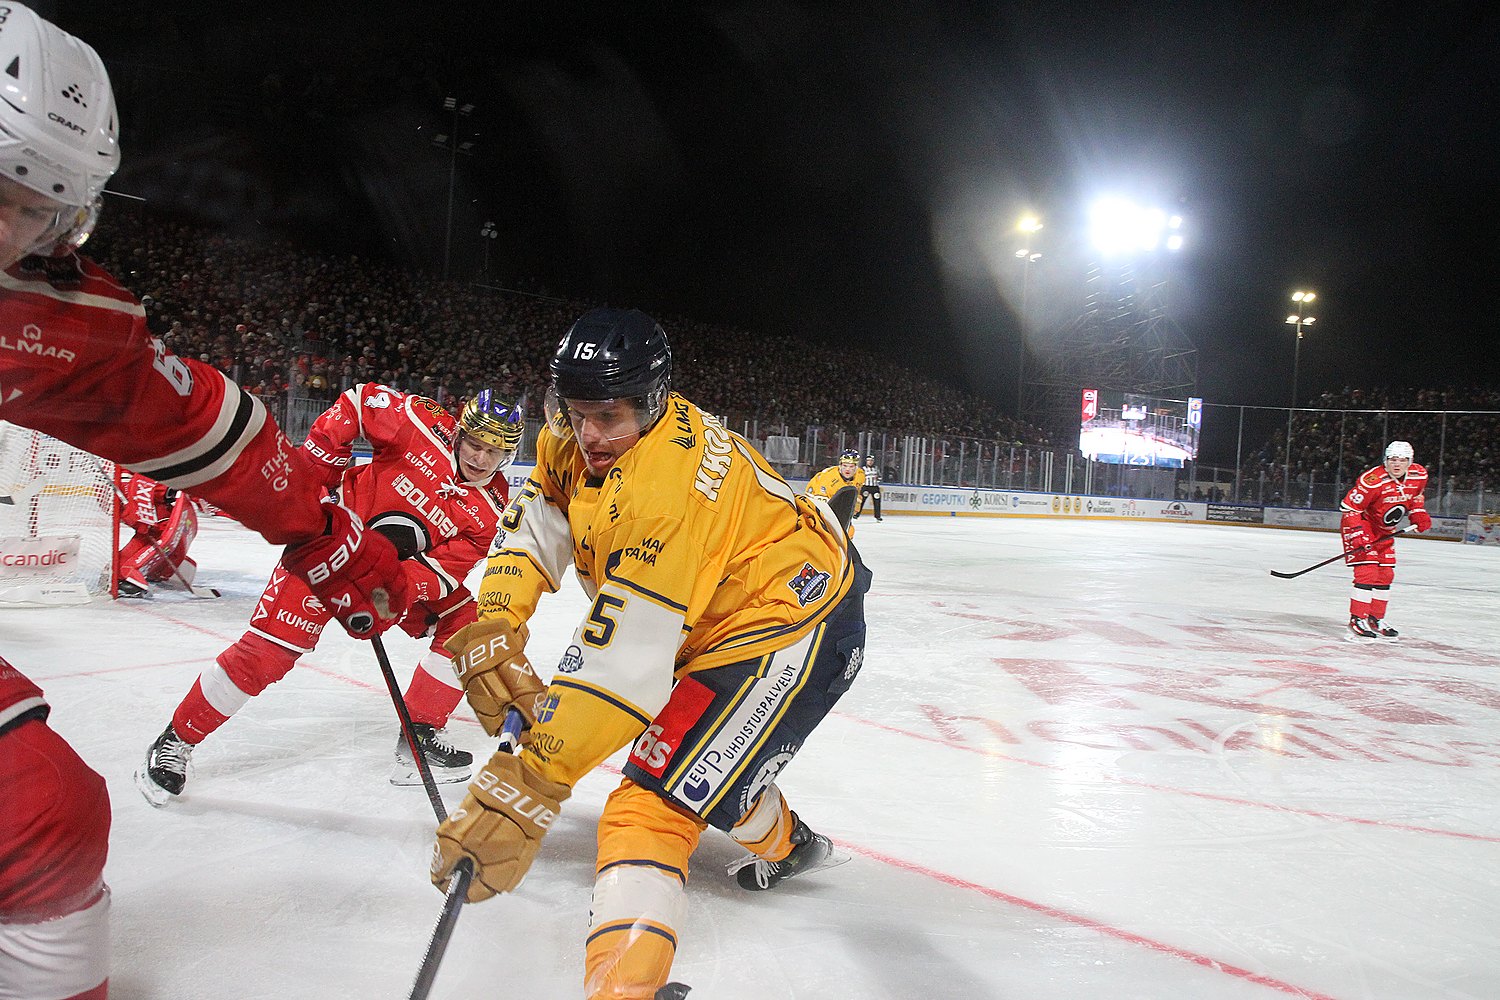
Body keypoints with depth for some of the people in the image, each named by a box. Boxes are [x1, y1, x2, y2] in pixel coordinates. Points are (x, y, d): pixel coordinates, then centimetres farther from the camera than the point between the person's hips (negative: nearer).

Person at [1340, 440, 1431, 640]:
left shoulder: (1419, 476, -8)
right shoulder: (1373, 481, -29)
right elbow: (1349, 508, -24)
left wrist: (1418, 515, 0)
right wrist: (1356, 534, -30)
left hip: (1384, 530, 7)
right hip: (1362, 525, -7)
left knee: (1386, 574, 10)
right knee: (1367, 572, -16)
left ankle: (1375, 619, 22)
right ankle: (1357, 620, -11)